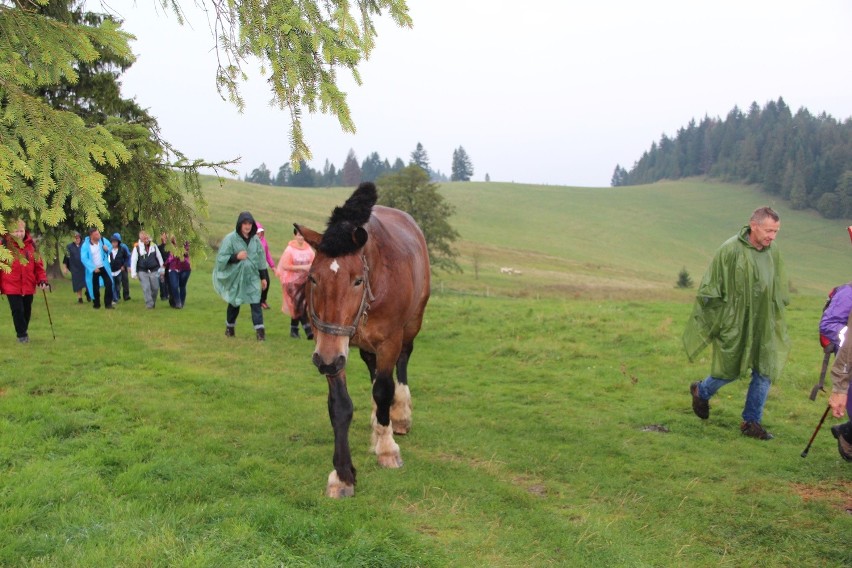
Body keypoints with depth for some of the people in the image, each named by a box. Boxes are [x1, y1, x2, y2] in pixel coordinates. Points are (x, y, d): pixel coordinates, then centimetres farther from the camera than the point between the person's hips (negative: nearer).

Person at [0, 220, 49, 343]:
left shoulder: (31, 245, 3)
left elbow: (38, 264, 7)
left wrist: (42, 279, -5)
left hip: (28, 286, 3)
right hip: (11, 286, -3)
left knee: (27, 310, 13)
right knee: (17, 310, -6)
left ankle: (24, 330, 34)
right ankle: (21, 335, 8)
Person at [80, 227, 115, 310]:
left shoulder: (102, 240, -6)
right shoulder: (85, 245, -16)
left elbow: (110, 247, 11)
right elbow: (84, 259, -18)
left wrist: (107, 249, -14)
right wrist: (93, 268, -23)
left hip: (103, 267, 2)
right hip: (93, 269, -2)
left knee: (109, 284, -9)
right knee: (95, 287, 8)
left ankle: (108, 304, -2)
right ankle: (96, 304, 25)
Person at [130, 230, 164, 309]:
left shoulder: (154, 246, 3)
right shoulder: (137, 247, -5)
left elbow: (159, 257, 11)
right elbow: (133, 260, -6)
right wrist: (133, 273, -10)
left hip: (154, 271, 3)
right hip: (142, 271, -2)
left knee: (155, 288, 3)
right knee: (146, 288, -11)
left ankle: (153, 302, 23)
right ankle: (149, 304, -8)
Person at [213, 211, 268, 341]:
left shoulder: (255, 240, 4)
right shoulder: (230, 238, -8)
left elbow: (261, 260, 10)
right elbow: (221, 257, -9)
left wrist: (263, 277, 10)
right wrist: (236, 257, -23)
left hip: (252, 276, 2)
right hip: (235, 276, -2)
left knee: (256, 303, -10)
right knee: (234, 303, 12)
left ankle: (260, 330, -12)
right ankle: (229, 327, 34)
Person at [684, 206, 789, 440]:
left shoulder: (773, 251, 0)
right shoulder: (731, 250, -18)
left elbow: (779, 290, 14)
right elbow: (710, 290, -11)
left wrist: (776, 319, 15)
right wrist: (711, 323, -9)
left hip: (762, 325, 5)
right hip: (735, 324, -5)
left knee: (765, 372, 4)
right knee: (730, 370, 6)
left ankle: (752, 421, 19)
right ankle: (701, 392, 36)